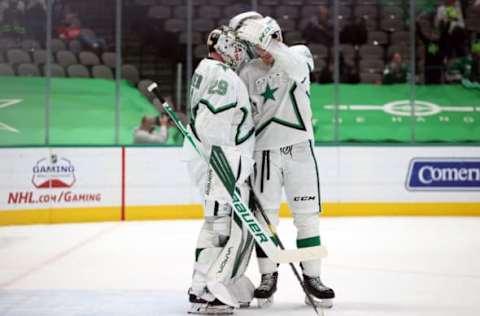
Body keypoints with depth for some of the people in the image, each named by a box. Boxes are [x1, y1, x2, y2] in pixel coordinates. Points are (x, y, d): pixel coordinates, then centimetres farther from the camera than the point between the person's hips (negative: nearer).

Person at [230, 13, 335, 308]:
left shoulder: (299, 54, 0)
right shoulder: (248, 73, 5)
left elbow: (297, 68, -25)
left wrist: (264, 39, -35)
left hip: (299, 148, -1)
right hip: (264, 151, 1)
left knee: (307, 214, 1)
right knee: (265, 216, 1)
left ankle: (312, 276, 9)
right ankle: (268, 277, 12)